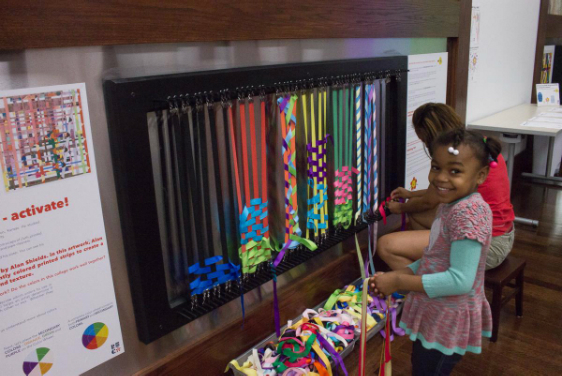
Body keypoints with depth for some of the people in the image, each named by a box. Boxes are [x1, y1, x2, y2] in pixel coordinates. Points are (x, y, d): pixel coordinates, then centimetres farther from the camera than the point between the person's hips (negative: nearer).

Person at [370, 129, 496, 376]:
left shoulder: (468, 212, -27)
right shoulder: (450, 204, 3)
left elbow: (460, 280, -30)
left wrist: (399, 282, -25)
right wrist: (397, 276, -5)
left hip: (449, 320, -9)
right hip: (437, 314, 9)